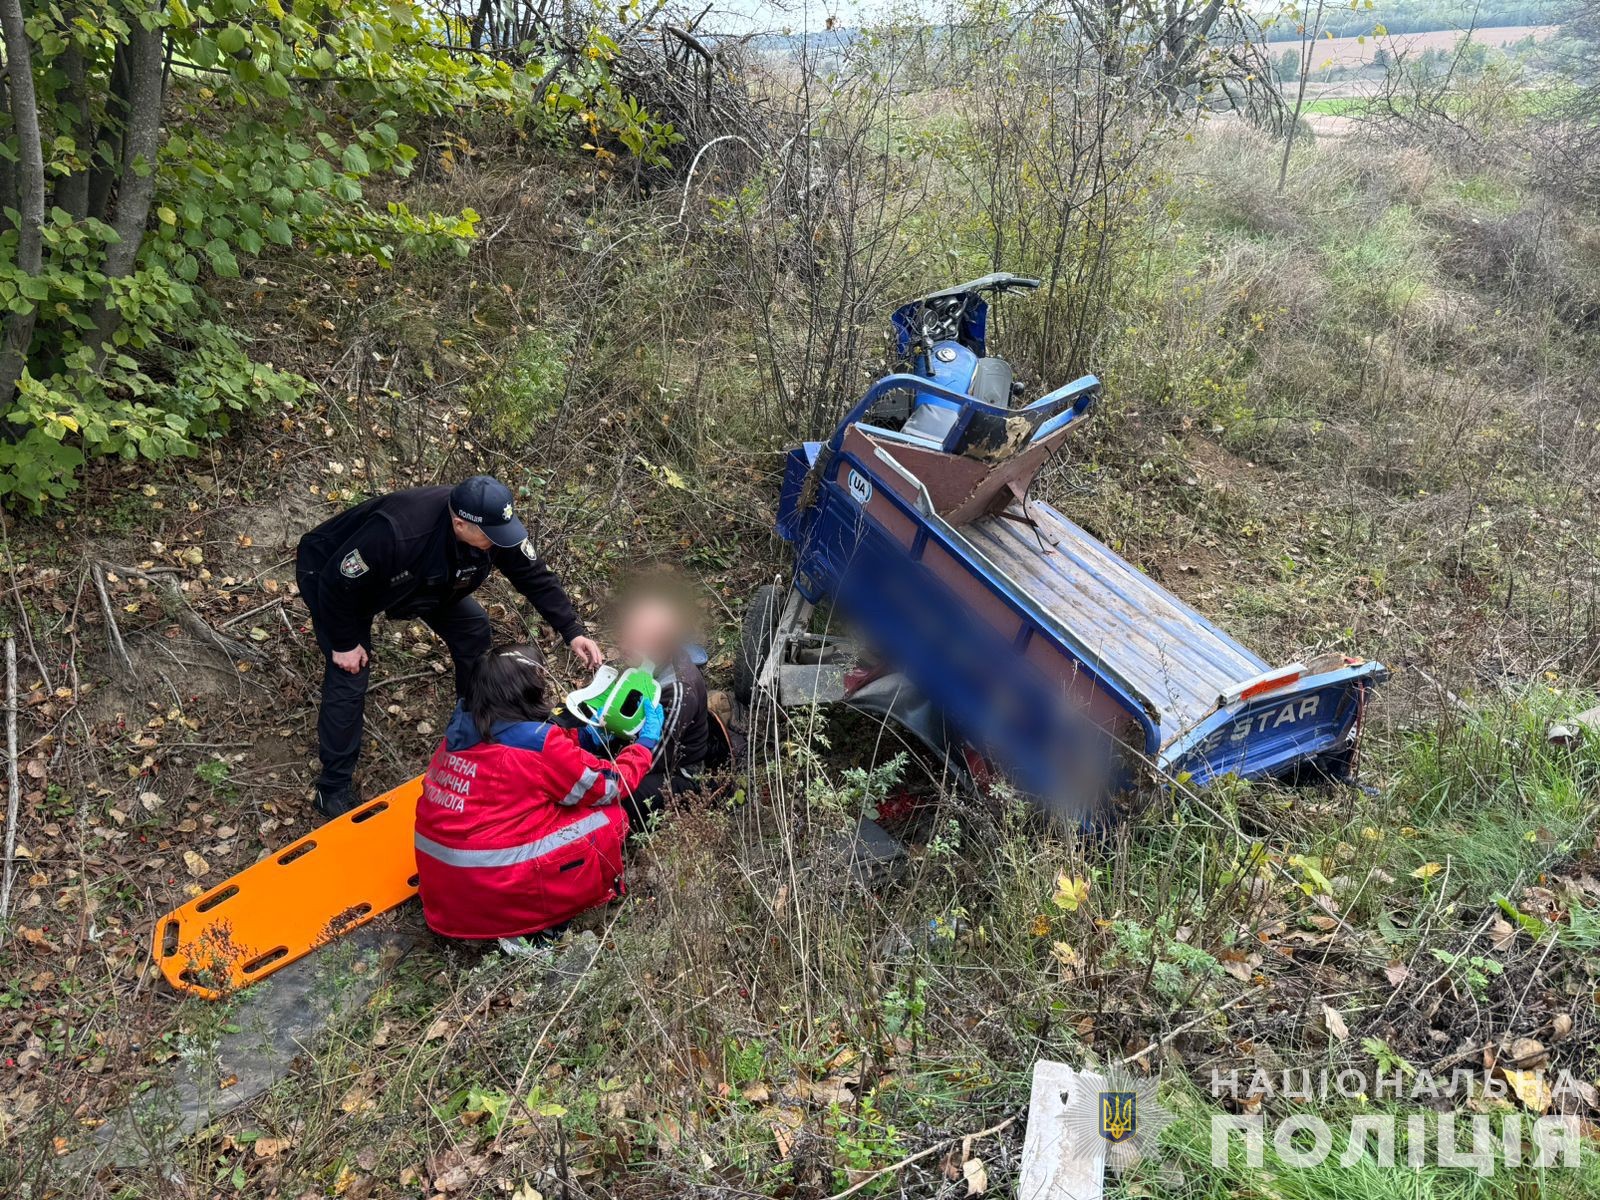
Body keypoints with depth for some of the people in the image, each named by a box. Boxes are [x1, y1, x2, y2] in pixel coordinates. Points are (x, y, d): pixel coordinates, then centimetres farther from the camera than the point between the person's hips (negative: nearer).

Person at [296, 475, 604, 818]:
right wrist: (345, 643, -20)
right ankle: (334, 787, 2)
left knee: (473, 629, -3)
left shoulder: (493, 527, -28)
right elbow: (337, 584, -32)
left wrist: (573, 632, -21)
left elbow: (536, 577, -16)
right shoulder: (396, 532, -46)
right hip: (330, 574, -6)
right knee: (350, 674, -14)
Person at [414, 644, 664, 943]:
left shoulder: (461, 730, 3)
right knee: (610, 816, 1)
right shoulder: (536, 743, -16)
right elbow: (610, 786, -2)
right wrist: (646, 742, 10)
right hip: (501, 900, -7)